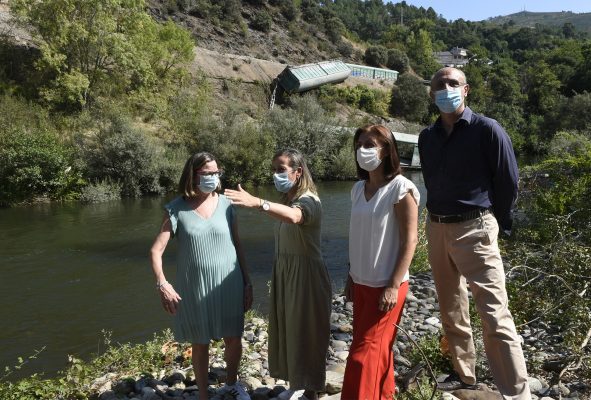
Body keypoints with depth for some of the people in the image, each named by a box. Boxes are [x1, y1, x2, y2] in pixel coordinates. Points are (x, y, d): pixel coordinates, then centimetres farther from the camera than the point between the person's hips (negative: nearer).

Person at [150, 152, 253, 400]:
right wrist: (162, 283, -22)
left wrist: (247, 282, 4)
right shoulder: (177, 209, -9)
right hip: (194, 288, -2)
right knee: (200, 344, 12)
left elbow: (237, 246, 4)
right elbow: (156, 250, -8)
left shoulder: (225, 204, -3)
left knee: (234, 339, 12)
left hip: (228, 285, 2)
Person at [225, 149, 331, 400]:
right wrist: (277, 274, 6)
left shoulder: (309, 200, -17)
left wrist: (258, 203, -56)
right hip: (284, 274, 8)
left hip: (306, 276, -8)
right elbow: (283, 243, 8)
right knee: (289, 330, 17)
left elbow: (294, 217, -43)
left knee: (307, 334, 4)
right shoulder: (287, 200, 10)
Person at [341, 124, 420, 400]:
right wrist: (351, 277, 13)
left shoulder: (401, 189, -14)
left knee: (365, 352, -1)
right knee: (377, 350, 17)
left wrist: (394, 286, -17)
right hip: (361, 283, 6)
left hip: (385, 285, -6)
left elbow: (409, 241, -15)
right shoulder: (358, 189, 6)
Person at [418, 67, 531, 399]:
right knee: (451, 311, 16)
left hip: (474, 229, -6)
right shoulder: (427, 137, 9)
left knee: (495, 317, -9)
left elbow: (508, 183, -3)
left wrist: (496, 224, 6)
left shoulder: (487, 130, -7)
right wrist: (439, 218, 17)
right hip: (436, 228, 6)